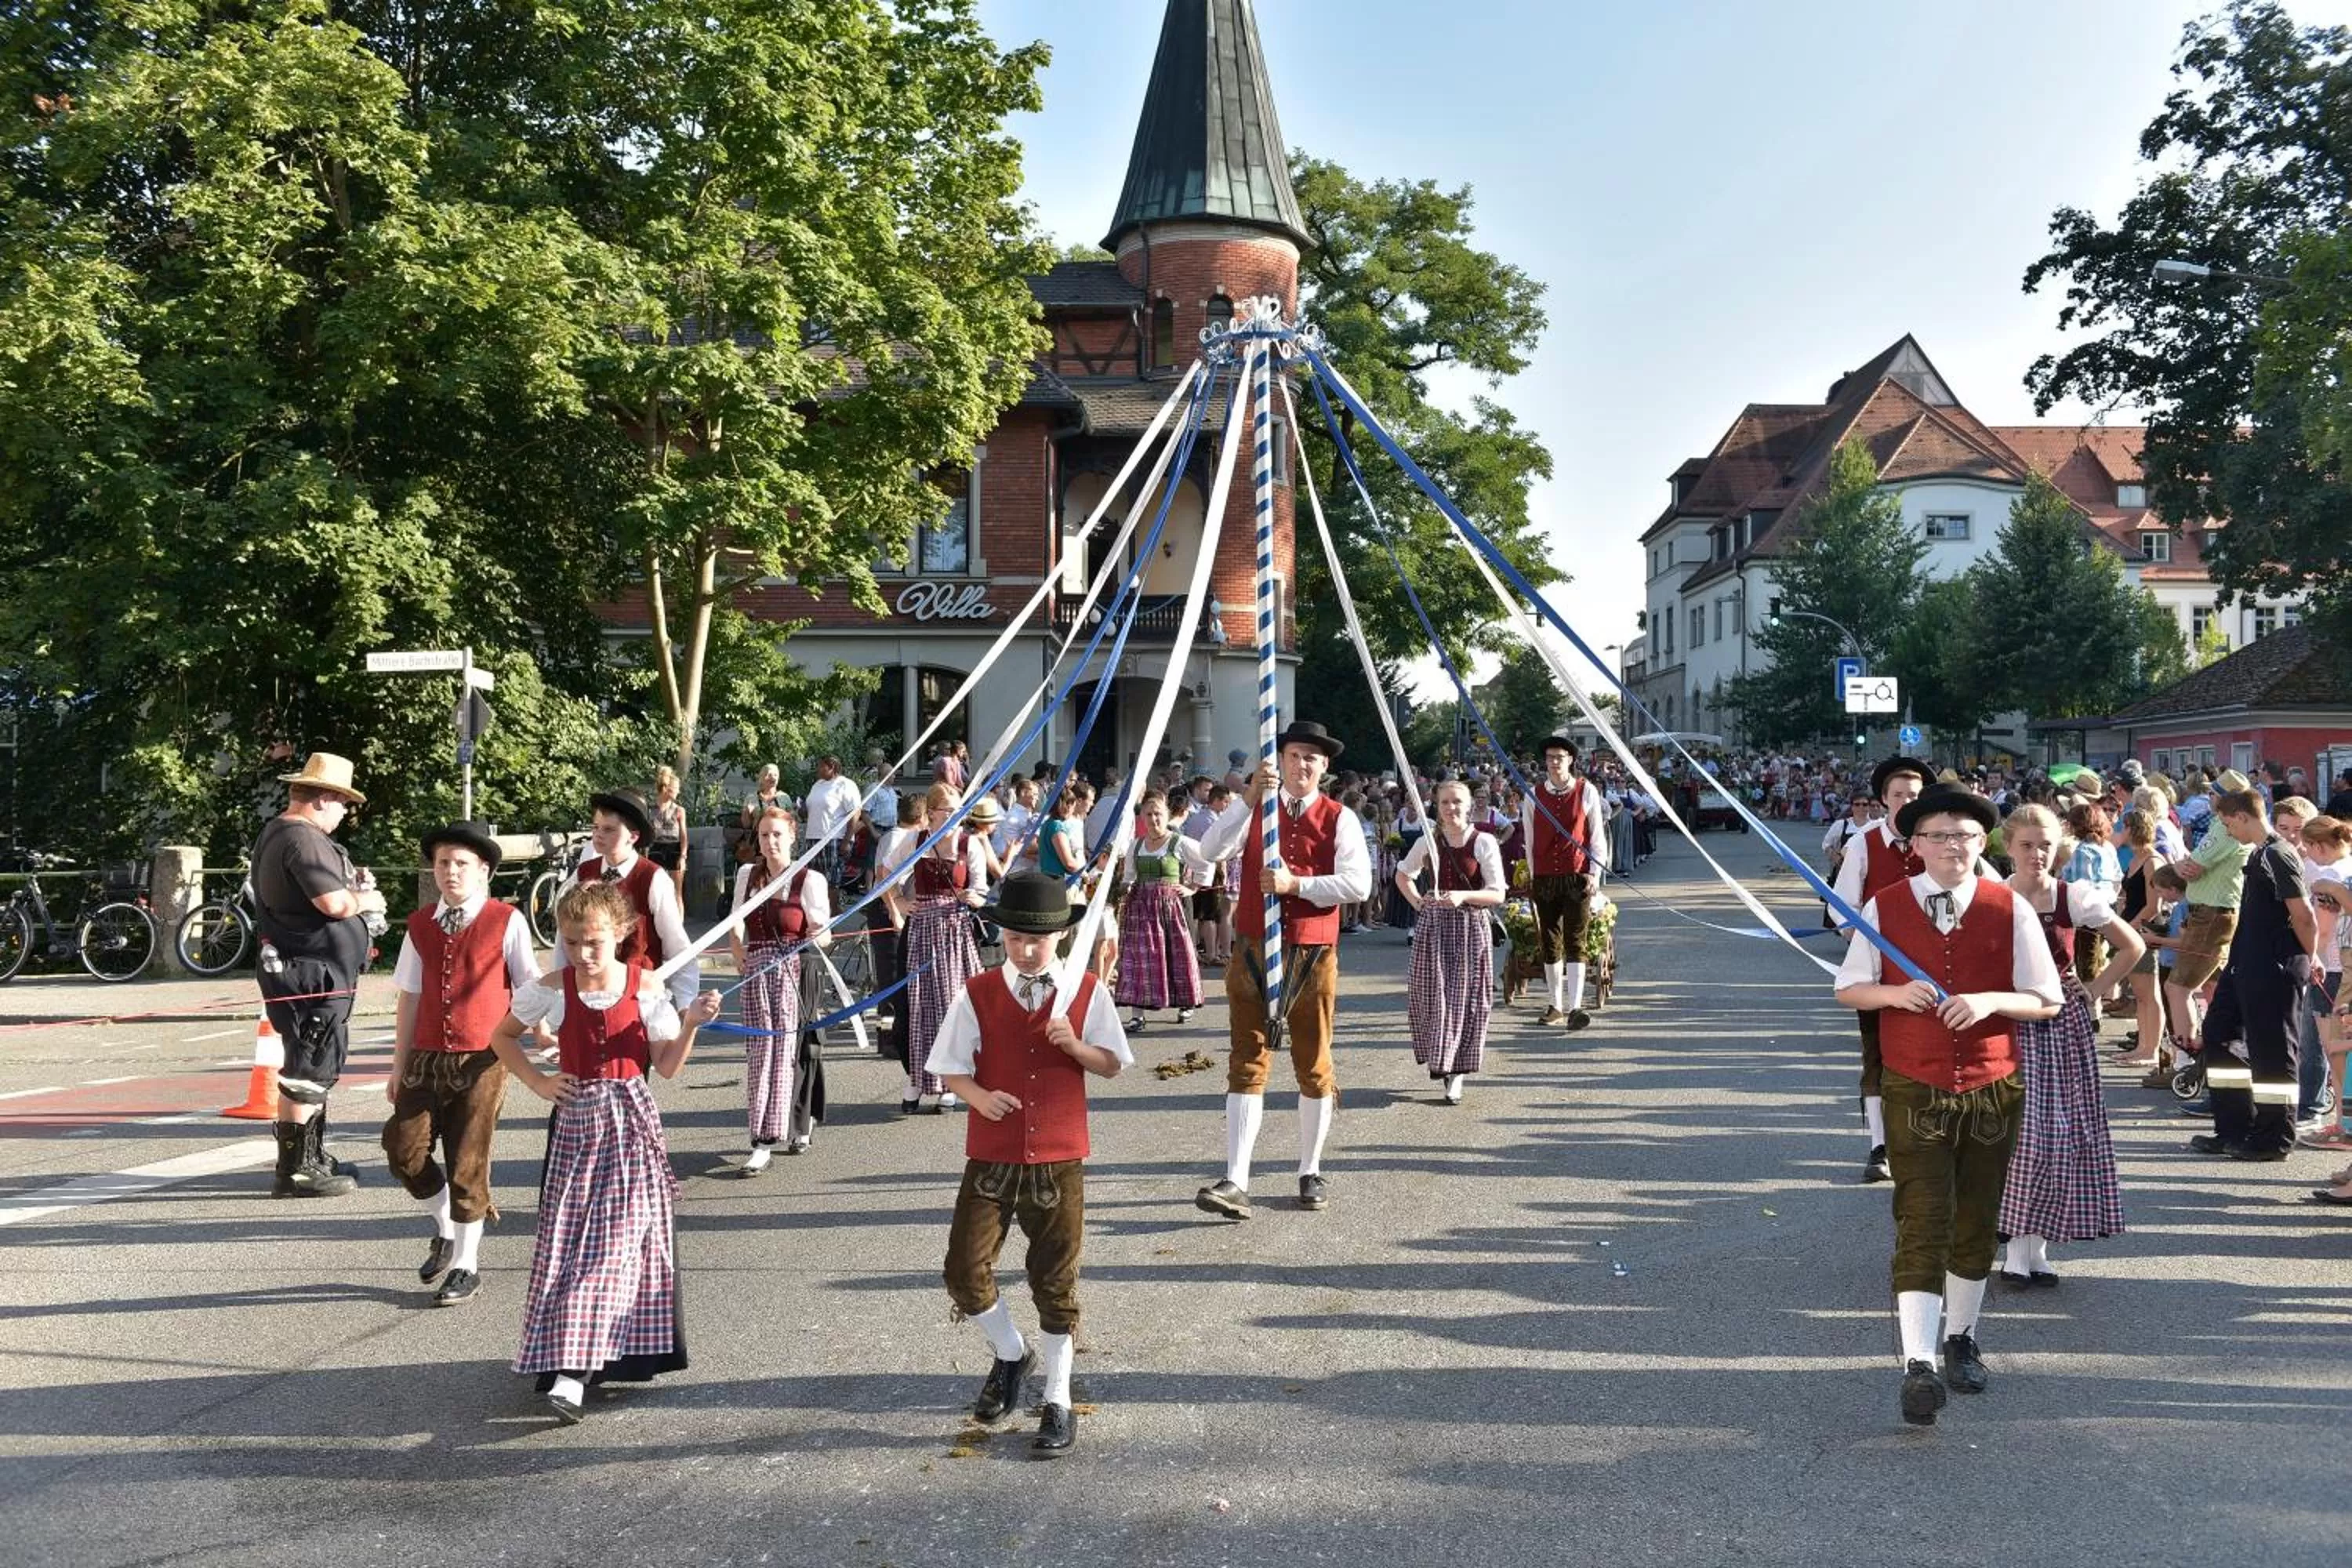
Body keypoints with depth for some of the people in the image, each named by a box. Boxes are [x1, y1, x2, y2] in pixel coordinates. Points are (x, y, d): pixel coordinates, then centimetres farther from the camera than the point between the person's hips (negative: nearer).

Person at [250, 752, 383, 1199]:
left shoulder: (277, 832, 17)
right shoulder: (302, 839, -18)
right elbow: (334, 903, -27)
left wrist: (353, 888, 11)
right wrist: (366, 900, -7)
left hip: (316, 971, 11)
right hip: (312, 973, -11)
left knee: (317, 1066, 20)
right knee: (308, 1070, -5)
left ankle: (313, 1157, 31)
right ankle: (294, 1171, 0)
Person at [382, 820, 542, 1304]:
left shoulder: (506, 922, -3)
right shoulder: (420, 925, 9)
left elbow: (528, 987, 1)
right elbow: (409, 998, 10)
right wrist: (399, 1065, 10)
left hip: (482, 1060, -4)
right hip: (427, 1058, 4)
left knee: (467, 1163, 1)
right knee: (404, 1151, -4)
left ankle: (466, 1265, 18)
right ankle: (446, 1228, 25)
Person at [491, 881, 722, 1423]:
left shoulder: (645, 987, -5)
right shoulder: (552, 990, -3)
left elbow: (667, 1067, -1)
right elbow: (502, 1037, 12)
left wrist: (691, 1024, -17)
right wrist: (536, 1081, -1)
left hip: (631, 1124, 0)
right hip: (576, 1122, 1)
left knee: (623, 1237, -7)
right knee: (569, 1238, -1)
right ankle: (571, 1365, 7)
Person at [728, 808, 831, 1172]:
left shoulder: (809, 879, -3)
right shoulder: (747, 875, 11)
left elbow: (823, 937, -1)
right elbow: (736, 928, 15)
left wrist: (819, 936, -20)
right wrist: (742, 962, 5)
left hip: (796, 971, -3)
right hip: (757, 972, 3)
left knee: (788, 1047, -4)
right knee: (760, 1049, -1)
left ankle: (802, 1122, 9)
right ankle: (763, 1140, 3)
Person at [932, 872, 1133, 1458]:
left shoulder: (1085, 992, -1)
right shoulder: (977, 994, -2)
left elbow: (1111, 1064, 4)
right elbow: (952, 1069, 0)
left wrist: (1075, 1045, -16)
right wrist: (981, 1096, -20)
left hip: (1059, 1158, 0)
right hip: (991, 1158, 1)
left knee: (1055, 1281, 6)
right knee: (964, 1271, -4)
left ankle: (1059, 1404, 22)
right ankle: (1009, 1355, 27)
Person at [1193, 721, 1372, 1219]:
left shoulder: (1339, 818, 2)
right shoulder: (1253, 810, 7)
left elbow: (1358, 882, -12)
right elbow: (1211, 851, -11)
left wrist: (1296, 884, -20)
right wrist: (1248, 798, -21)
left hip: (1313, 956, -1)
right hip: (1253, 953, 1)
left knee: (1314, 1065, 9)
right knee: (1247, 1064, -5)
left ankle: (1311, 1173, 24)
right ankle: (1235, 1182, -9)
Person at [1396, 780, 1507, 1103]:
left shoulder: (1484, 842, -5)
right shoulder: (1428, 842, 4)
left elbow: (1498, 894, -6)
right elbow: (1403, 874, 21)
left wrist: (1463, 896, -21)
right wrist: (1417, 902, 6)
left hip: (1471, 926, -2)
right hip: (1433, 925, 2)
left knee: (1465, 997, 0)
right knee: (1432, 994, -1)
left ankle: (1456, 1075, 9)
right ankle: (1437, 1060, 19)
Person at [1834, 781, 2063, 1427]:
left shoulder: (2012, 911, -1)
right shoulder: (1883, 908, -2)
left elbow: (2047, 1000, 1)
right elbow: (1848, 990, 4)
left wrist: (1989, 1000, -18)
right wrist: (1894, 993, -17)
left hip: (1993, 1089, 2)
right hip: (1914, 1090, -2)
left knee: (1976, 1224, 14)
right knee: (1922, 1226, -9)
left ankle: (1959, 1339, 33)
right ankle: (1919, 1364, -11)